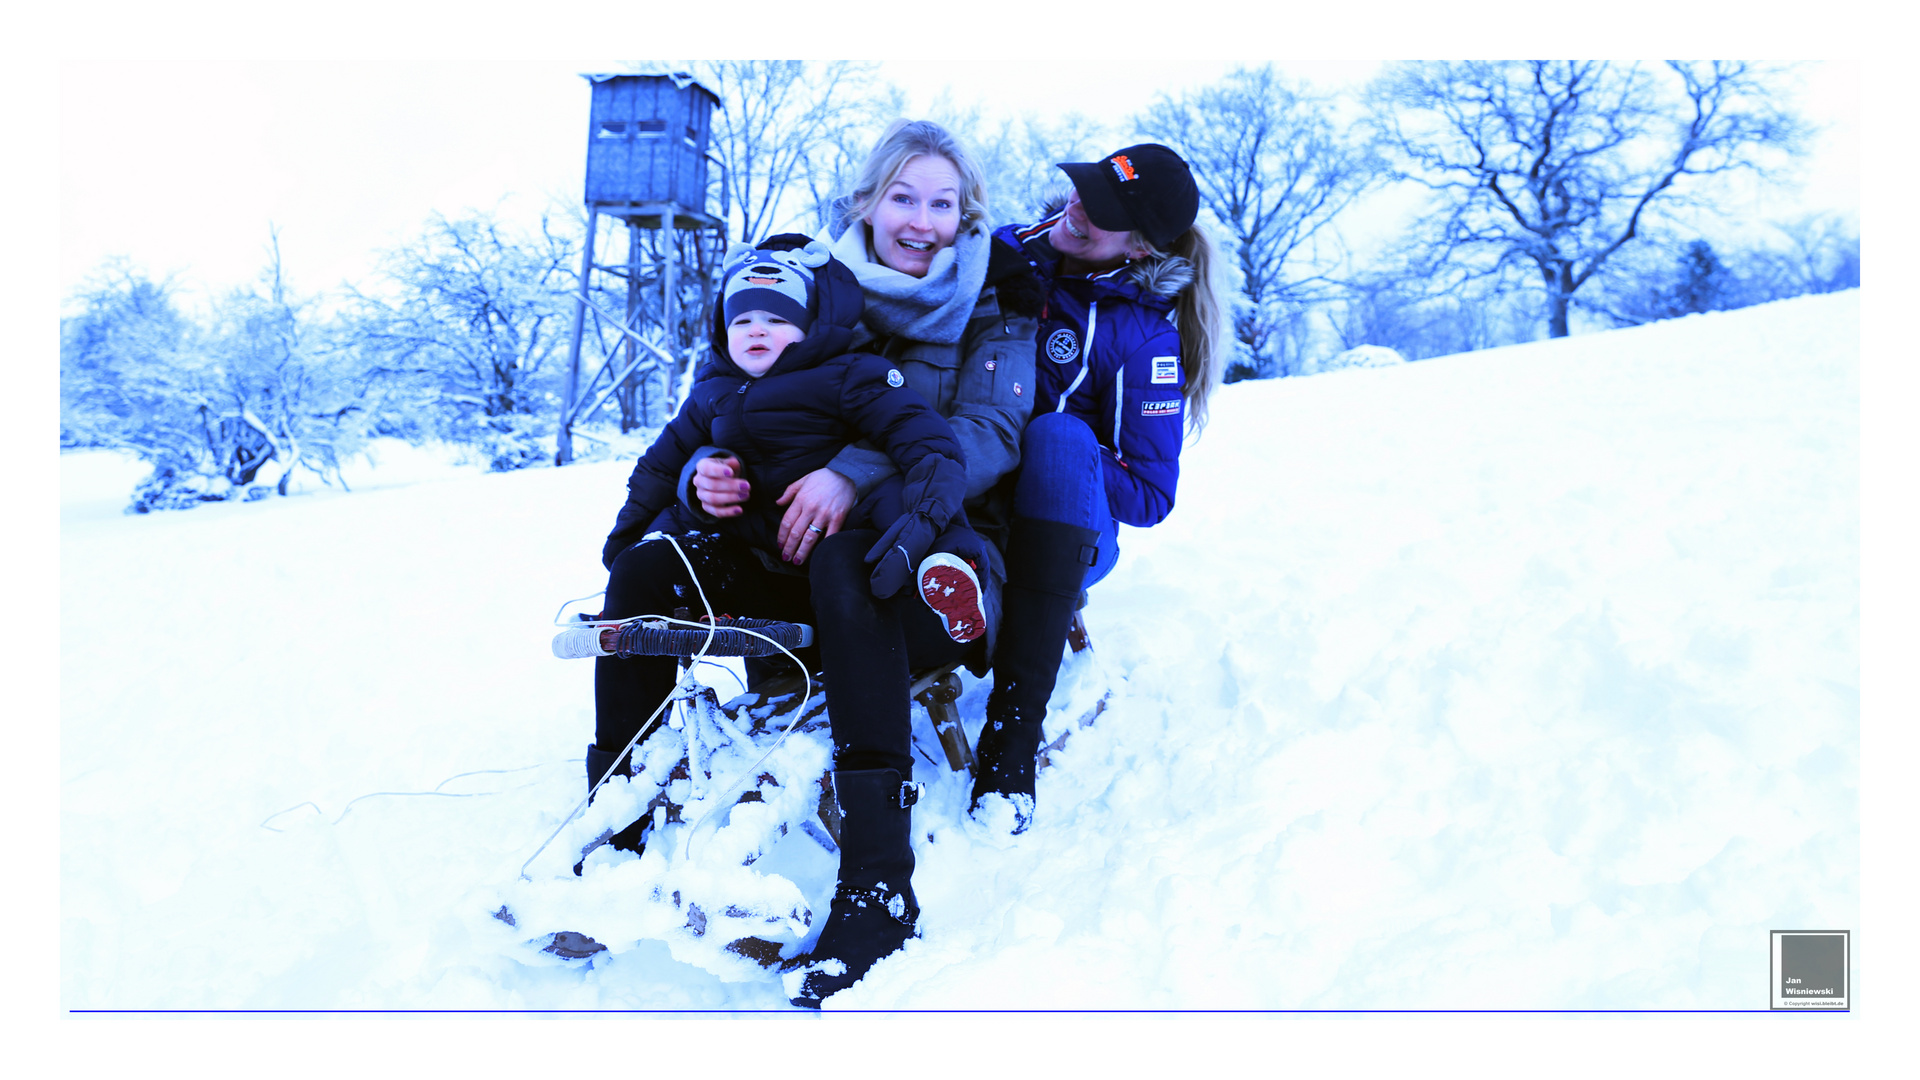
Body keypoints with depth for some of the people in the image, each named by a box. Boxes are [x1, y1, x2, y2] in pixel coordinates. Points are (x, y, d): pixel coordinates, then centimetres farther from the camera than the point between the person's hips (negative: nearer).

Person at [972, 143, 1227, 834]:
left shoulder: (1147, 337, -6)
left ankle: (1013, 730, -37)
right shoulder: (1004, 251, 4)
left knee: (1059, 435, -36)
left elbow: (1149, 496, -7)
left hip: (1065, 535, -3)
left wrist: (1056, 456, -18)